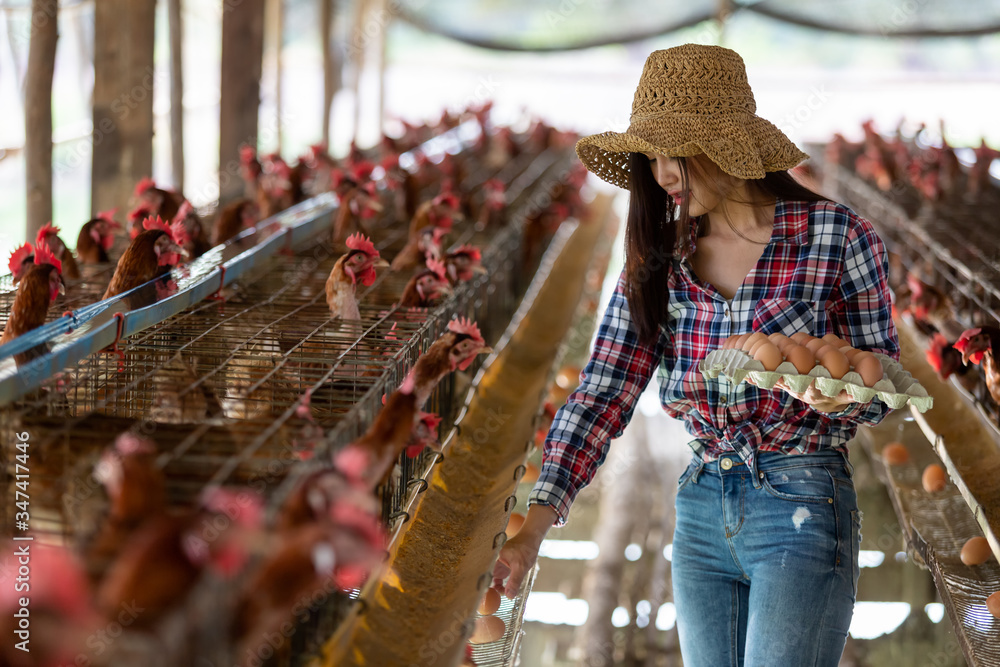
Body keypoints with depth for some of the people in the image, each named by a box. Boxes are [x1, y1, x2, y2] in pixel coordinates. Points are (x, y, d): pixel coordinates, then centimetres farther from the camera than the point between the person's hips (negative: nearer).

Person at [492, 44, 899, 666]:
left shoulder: (837, 236, -5)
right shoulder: (658, 256, 5)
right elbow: (603, 392, -1)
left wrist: (842, 396, -22)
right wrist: (534, 527, -10)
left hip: (803, 505, -4)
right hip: (700, 513, 4)